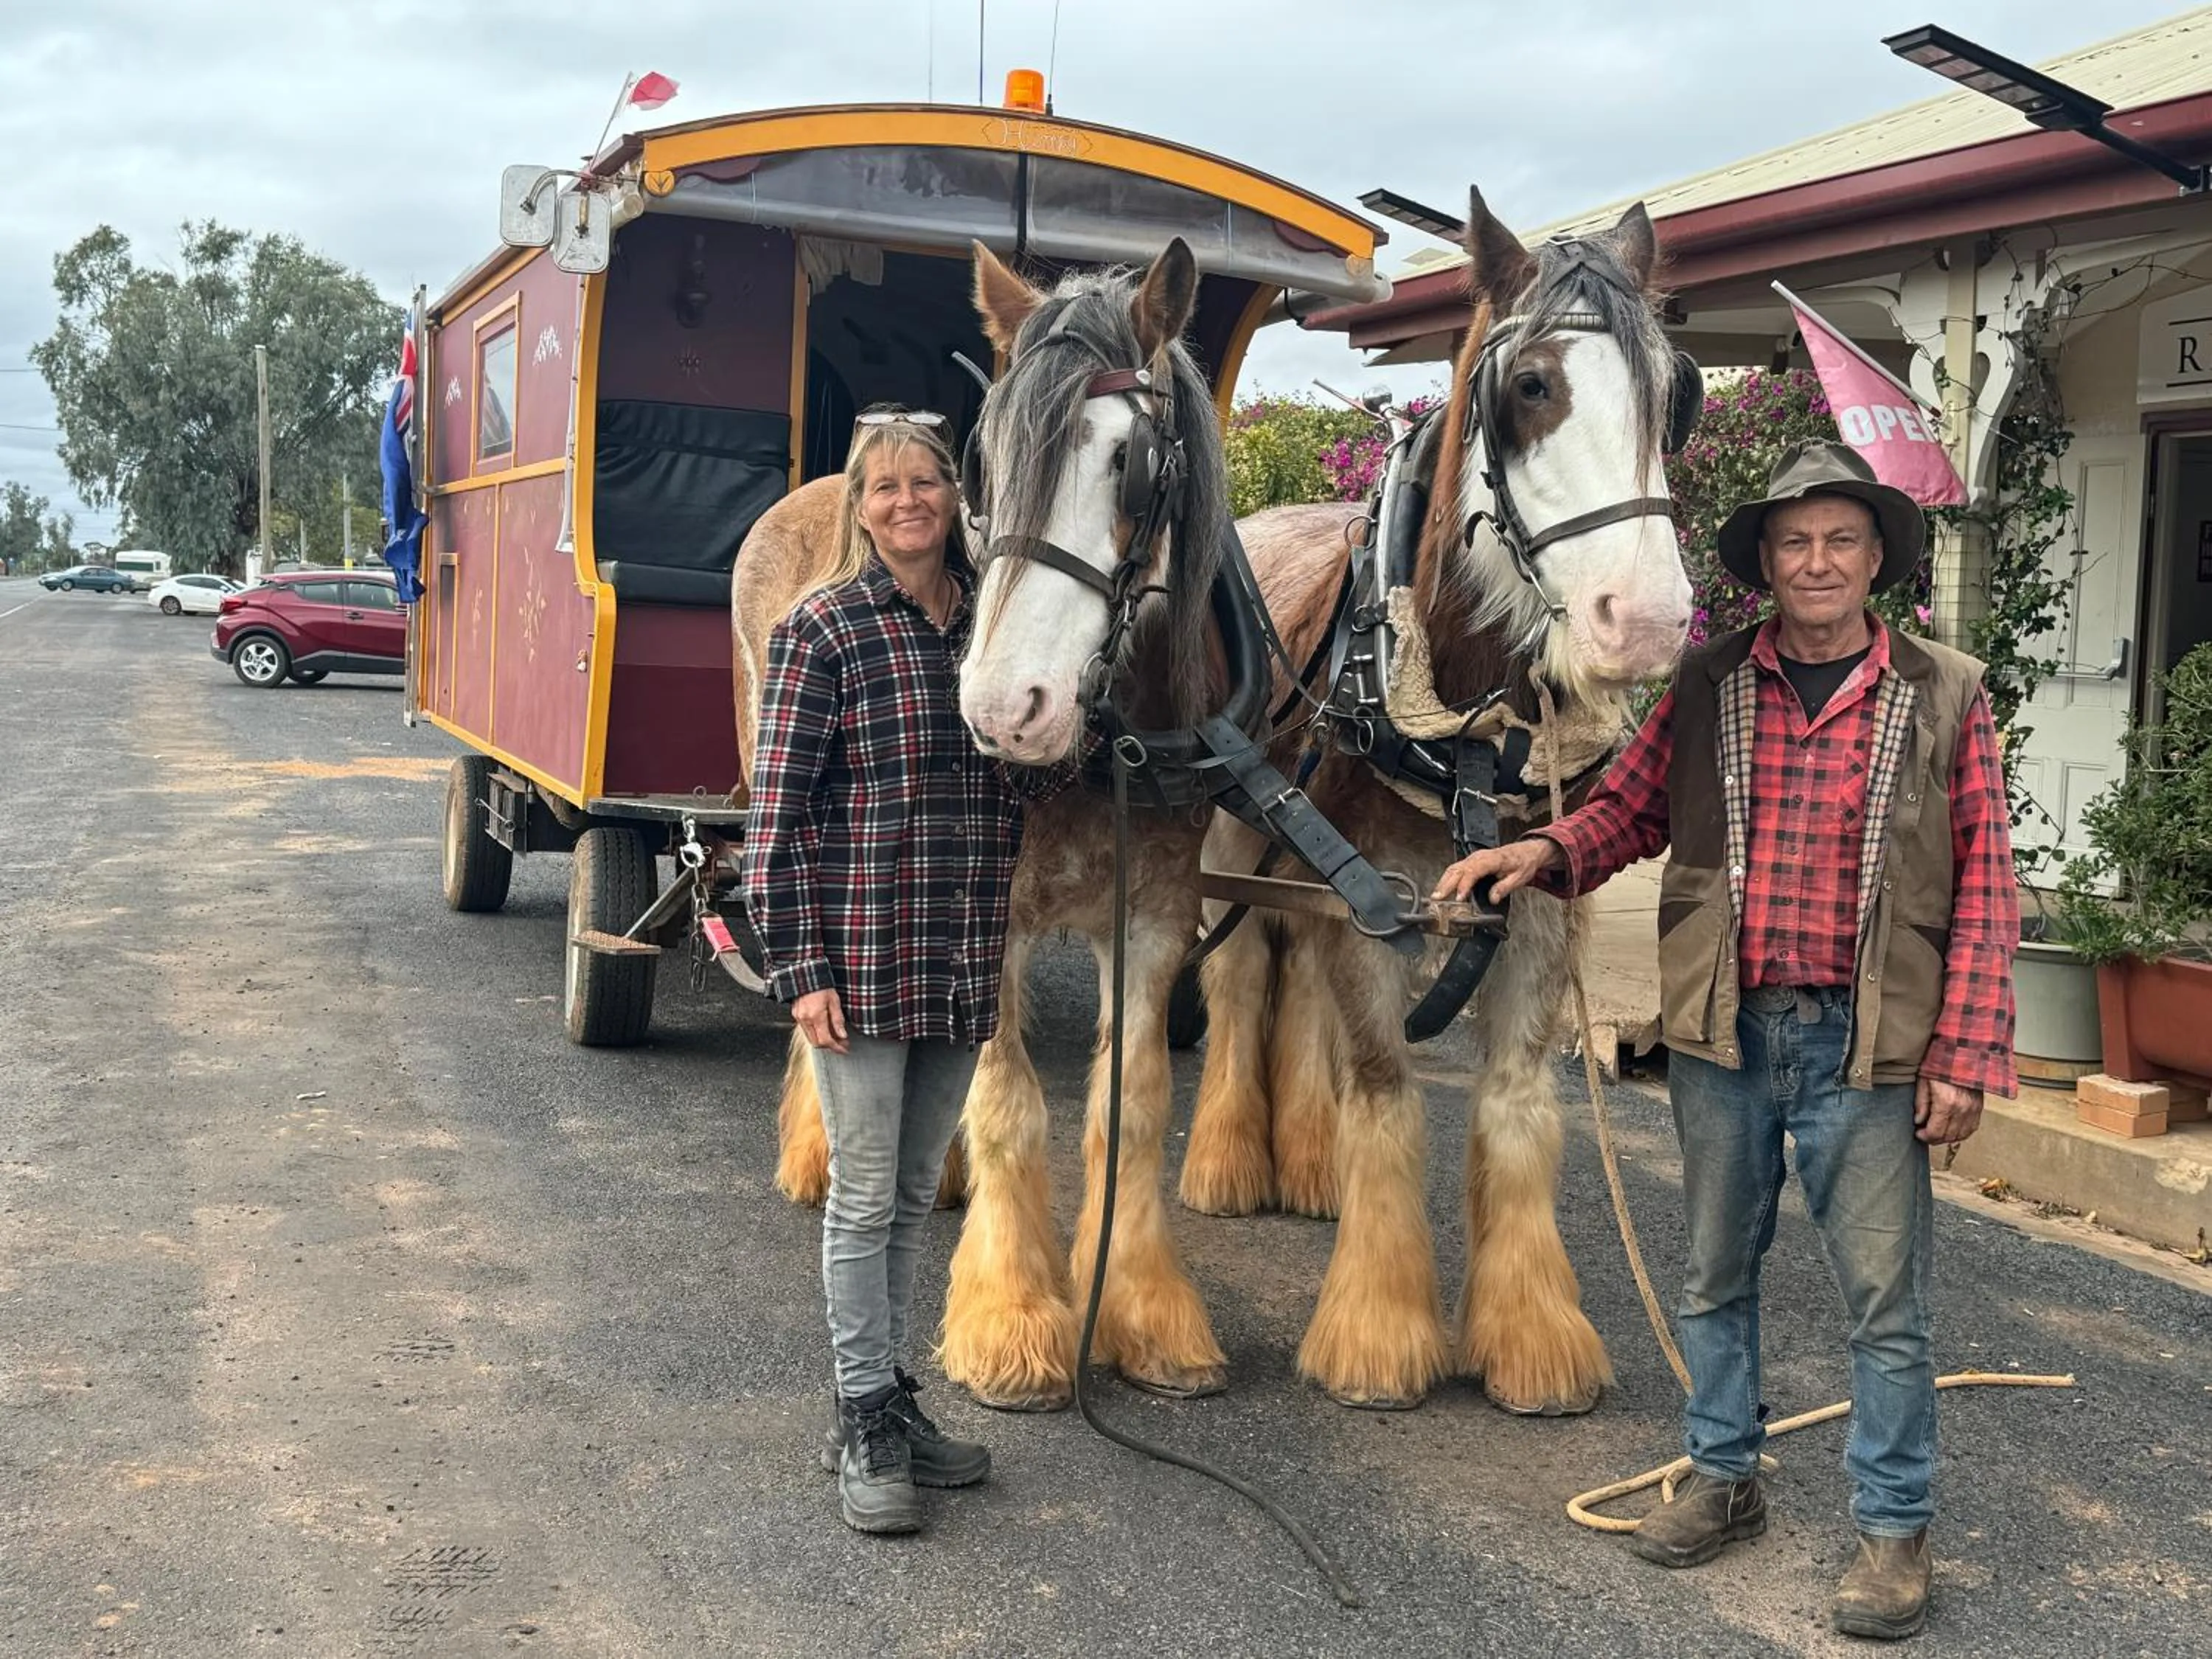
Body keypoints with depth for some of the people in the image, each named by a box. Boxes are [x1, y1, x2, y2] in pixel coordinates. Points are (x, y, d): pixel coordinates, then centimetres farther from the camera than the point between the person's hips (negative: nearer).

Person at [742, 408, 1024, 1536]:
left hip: (964, 964, 5)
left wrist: (996, 939, 15)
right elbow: (776, 814, -10)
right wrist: (799, 968, -14)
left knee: (918, 1193, 15)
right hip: (860, 960, -5)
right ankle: (865, 1424, 16)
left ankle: (890, 1398, 29)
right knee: (864, 1195, 3)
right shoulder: (822, 630, -8)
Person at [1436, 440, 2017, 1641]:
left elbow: (1984, 888, -4)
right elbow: (1631, 807, 8)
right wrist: (1544, 853, -14)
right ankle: (1722, 1475, 34)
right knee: (1717, 1272, 16)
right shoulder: (1706, 687, 3)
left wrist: (1966, 1056, -9)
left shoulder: (1944, 697, -3)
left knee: (1885, 1297, 4)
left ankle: (1894, 1524, 20)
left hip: (1868, 1044, -2)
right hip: (1723, 1034, 3)